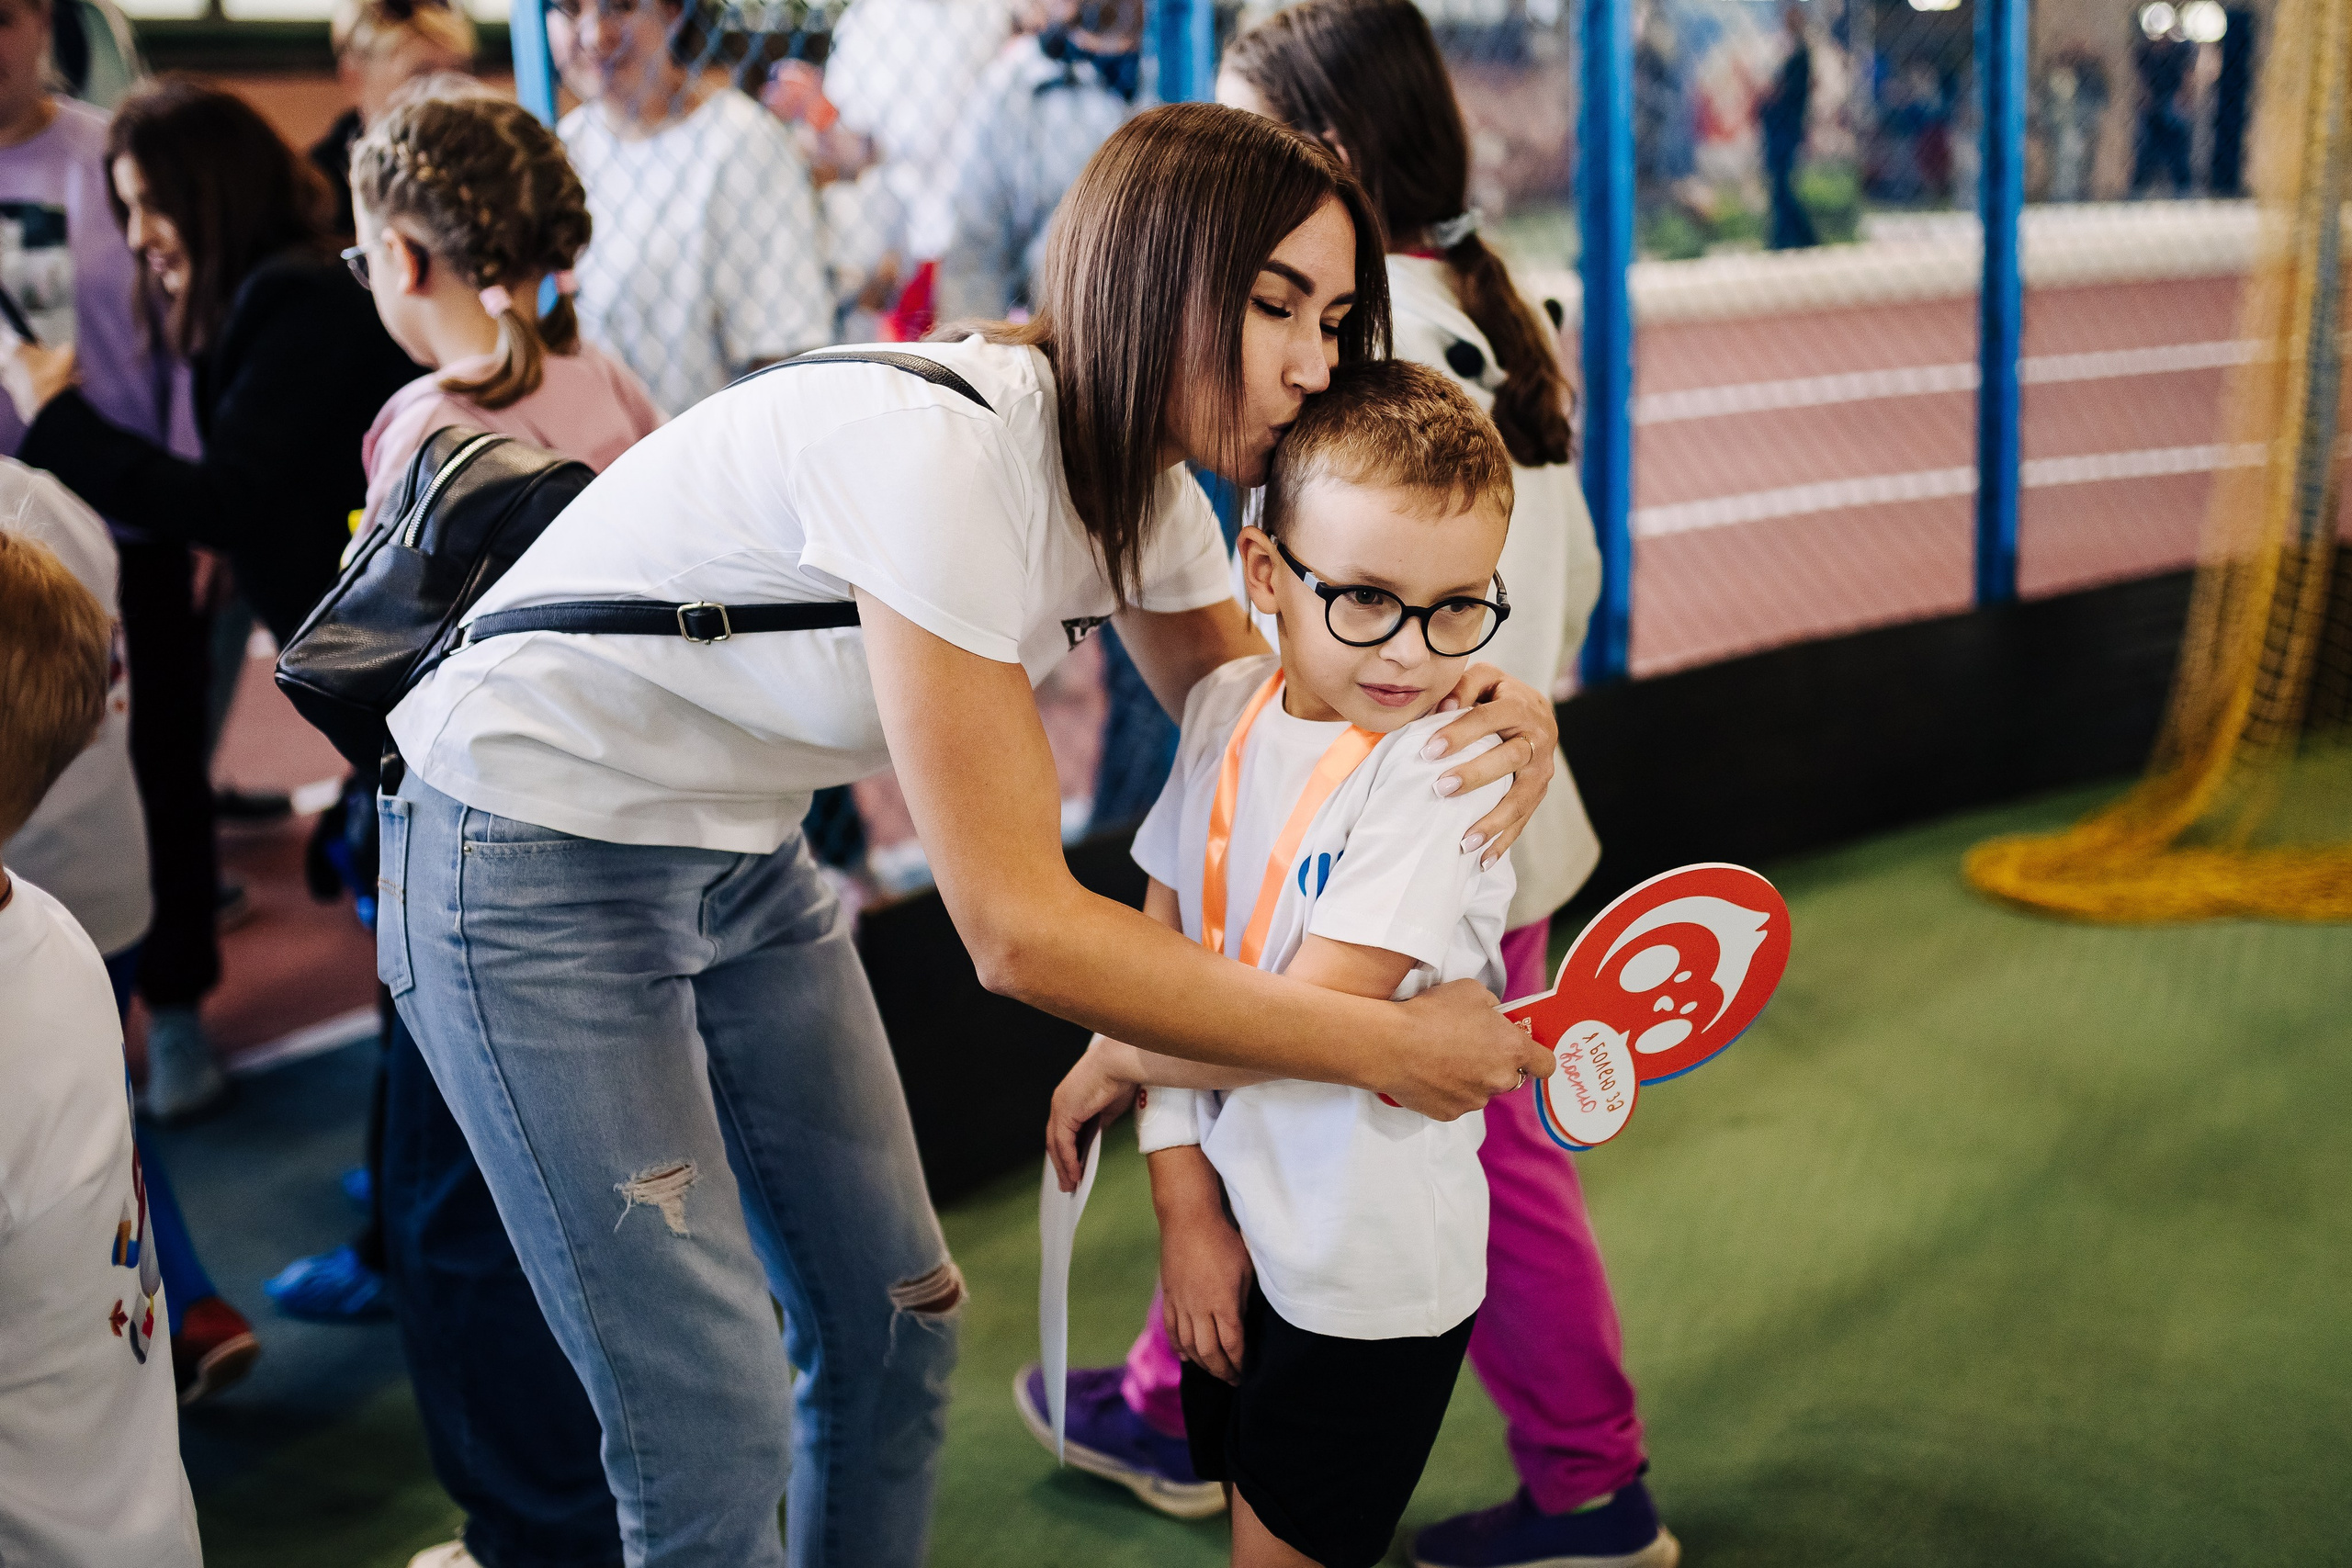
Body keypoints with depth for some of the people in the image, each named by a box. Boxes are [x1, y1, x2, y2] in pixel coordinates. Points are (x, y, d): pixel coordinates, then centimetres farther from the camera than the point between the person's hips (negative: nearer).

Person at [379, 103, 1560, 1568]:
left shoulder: (1141, 481, -5)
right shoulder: (937, 448, -33)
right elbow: (1019, 928, -33)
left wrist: (1479, 718, -17)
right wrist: (1385, 1044, -27)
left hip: (744, 854, 8)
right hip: (533, 861, -8)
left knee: (897, 1327, 12)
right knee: (717, 1427, -6)